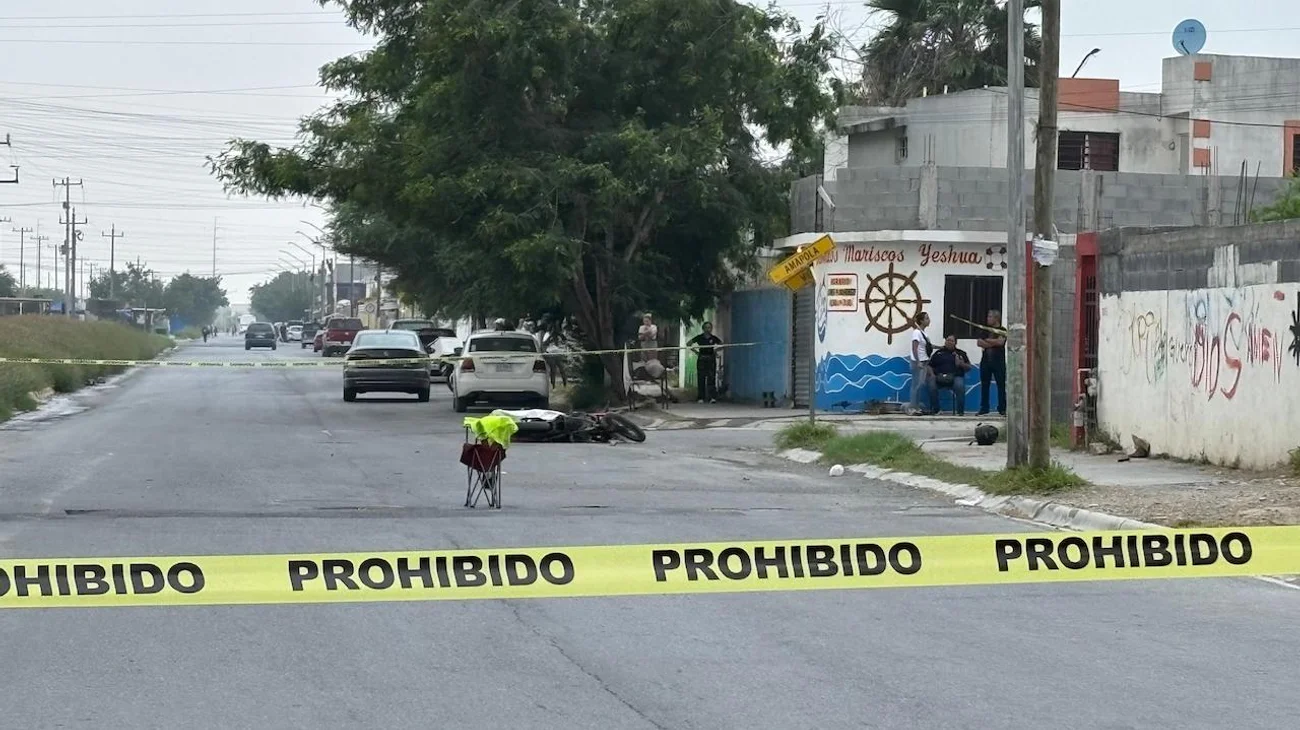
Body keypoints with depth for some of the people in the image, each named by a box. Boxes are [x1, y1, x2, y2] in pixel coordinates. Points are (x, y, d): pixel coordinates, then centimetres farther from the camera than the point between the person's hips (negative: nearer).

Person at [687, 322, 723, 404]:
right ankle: (701, 398, 6)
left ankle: (712, 398, -9)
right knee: (701, 379, 1)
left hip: (711, 359, 0)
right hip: (701, 359, 0)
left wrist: (715, 351, 0)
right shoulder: (699, 337, 0)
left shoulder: (714, 338, 1)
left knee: (711, 378, -7)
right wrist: (696, 352, -1)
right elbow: (688, 344, 6)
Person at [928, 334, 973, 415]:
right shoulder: (938, 353, 21)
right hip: (939, 377, 1)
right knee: (932, 385, -31)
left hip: (956, 376, -1)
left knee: (960, 386, -35)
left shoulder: (961, 353, 19)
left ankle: (960, 411, -27)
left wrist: (961, 364, -6)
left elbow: (969, 367, 14)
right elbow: (930, 366, 16)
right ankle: (934, 409, -16)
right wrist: (932, 374, -4)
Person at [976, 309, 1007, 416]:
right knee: (984, 385, 4)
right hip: (986, 360, 5)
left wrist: (987, 341, -5)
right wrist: (993, 343, -11)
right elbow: (979, 342, 2)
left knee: (1001, 385, -3)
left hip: (998, 361, -5)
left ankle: (1002, 409, -1)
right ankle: (984, 409, 8)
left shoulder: (1002, 331, 0)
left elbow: (1000, 341, -17)